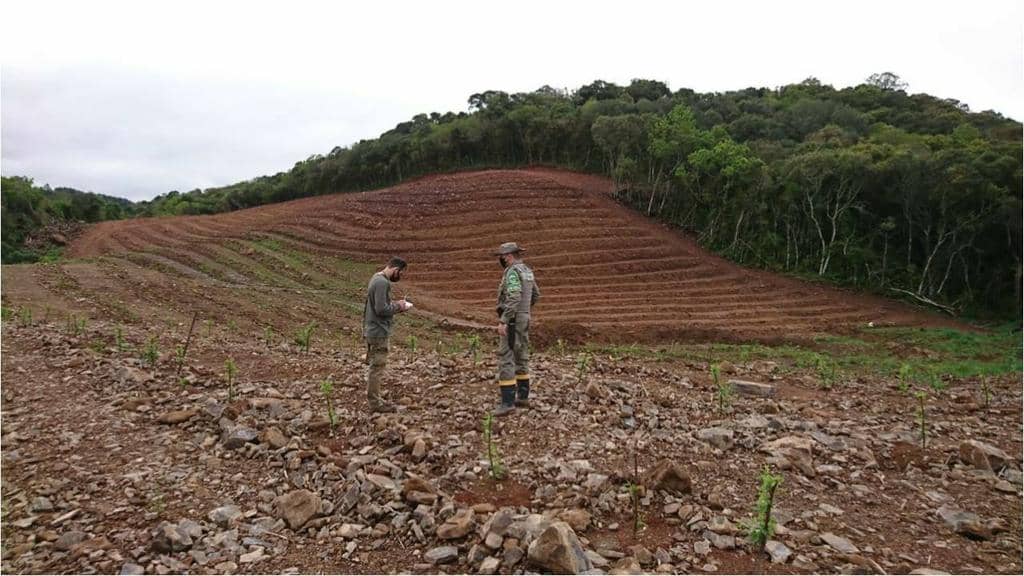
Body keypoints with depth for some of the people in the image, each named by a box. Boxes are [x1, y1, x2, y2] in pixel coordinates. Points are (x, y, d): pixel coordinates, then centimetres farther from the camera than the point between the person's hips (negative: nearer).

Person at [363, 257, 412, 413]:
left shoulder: (377, 278, 12)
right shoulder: (382, 283, -20)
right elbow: (381, 309, -24)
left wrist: (395, 304, 7)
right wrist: (397, 307, -10)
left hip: (373, 330, 10)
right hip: (378, 332, -10)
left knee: (374, 366, 15)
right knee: (377, 367, -3)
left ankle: (374, 399, 24)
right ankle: (375, 403, 5)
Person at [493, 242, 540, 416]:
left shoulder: (512, 272, -17)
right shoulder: (526, 271, 14)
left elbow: (514, 298, -29)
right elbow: (535, 294, 25)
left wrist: (503, 321, -30)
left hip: (512, 321, -10)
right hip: (523, 319, 10)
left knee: (505, 359, -10)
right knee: (520, 357, 15)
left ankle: (507, 402, -12)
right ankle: (523, 397, 21)